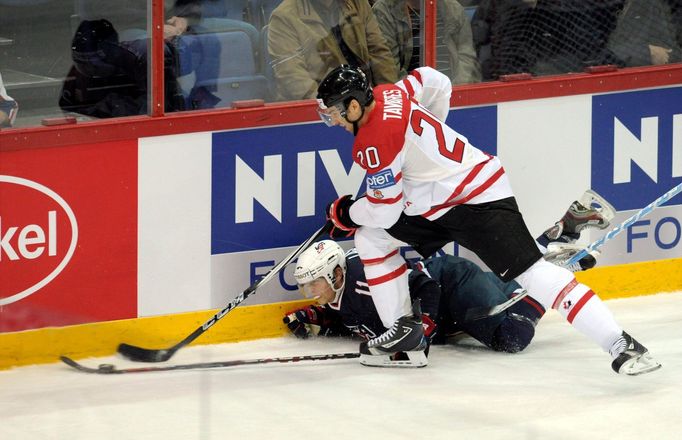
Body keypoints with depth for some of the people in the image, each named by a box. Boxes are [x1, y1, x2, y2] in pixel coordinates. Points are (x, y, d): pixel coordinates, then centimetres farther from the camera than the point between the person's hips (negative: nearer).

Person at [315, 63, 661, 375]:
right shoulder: (387, 94, 3)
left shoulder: (375, 141, -23)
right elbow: (434, 82, 21)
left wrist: (345, 213, 2)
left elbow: (384, 211, -17)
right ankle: (403, 332, 13)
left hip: (477, 203, -11)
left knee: (530, 271, -18)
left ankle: (619, 344, -20)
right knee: (370, 237, 11)